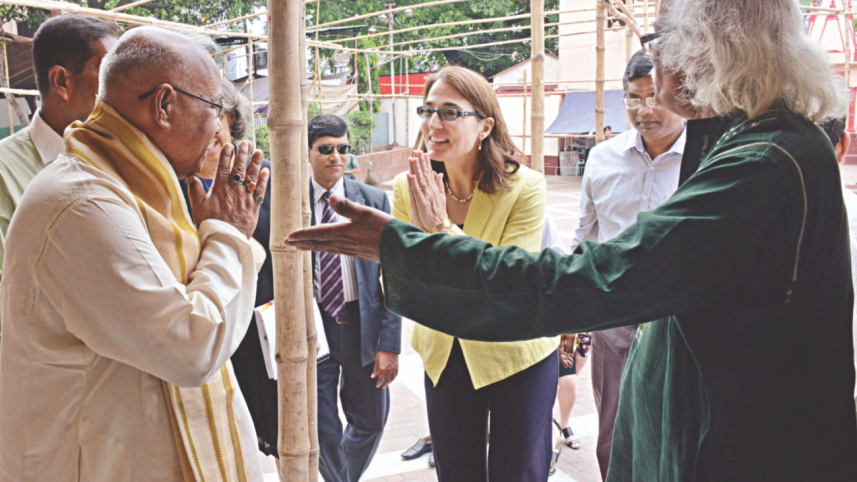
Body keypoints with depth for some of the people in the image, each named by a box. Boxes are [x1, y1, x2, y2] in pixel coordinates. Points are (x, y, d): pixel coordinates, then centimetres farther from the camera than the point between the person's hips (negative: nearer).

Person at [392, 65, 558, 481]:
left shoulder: (524, 188, -20)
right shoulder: (407, 188, -8)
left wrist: (441, 223, -31)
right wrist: (416, 226, -28)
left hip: (516, 356, -3)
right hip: (443, 357, 4)